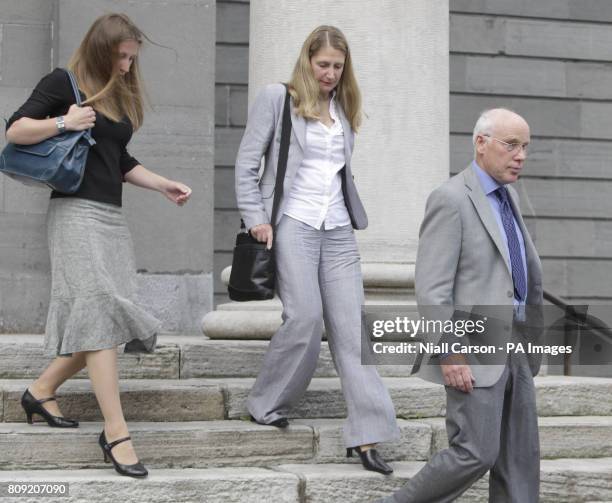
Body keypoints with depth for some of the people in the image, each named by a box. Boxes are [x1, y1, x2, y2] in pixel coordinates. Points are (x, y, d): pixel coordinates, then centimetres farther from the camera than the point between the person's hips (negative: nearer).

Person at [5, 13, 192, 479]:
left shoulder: (120, 96, 19)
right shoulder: (64, 83, -2)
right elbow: (15, 131, -6)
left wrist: (164, 185, 16)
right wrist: (62, 122, -19)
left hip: (112, 215, 8)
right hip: (77, 210, -8)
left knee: (103, 319, 3)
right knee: (100, 312, -15)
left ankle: (42, 391, 21)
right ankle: (116, 433, -18)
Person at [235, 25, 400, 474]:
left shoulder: (343, 107, 15)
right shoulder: (277, 98, 0)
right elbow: (247, 163, 0)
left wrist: (351, 213, 10)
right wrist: (256, 219, -8)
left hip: (338, 230, 5)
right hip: (293, 224, -5)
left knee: (351, 326, -3)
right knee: (305, 316, -15)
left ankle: (366, 435, -5)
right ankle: (268, 405, 8)